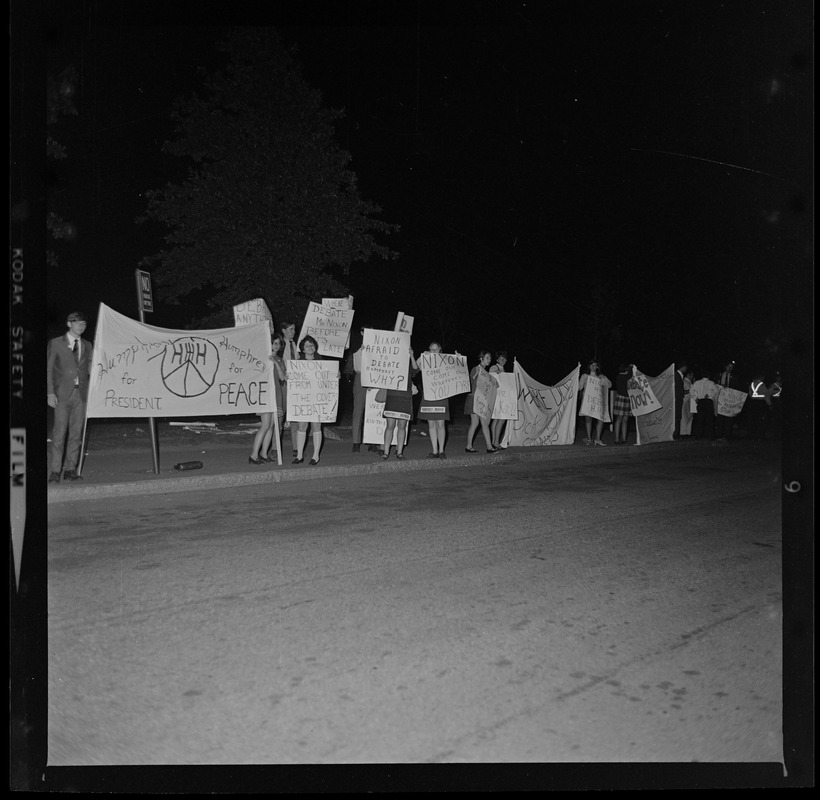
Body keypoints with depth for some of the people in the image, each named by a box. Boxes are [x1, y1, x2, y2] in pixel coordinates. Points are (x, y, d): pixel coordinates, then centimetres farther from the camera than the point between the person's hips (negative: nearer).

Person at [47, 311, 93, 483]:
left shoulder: (87, 346, 15)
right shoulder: (55, 344, 5)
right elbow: (49, 369, 2)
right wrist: (50, 393, -6)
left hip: (81, 394, 3)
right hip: (62, 394, -3)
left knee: (76, 433, 3)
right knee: (60, 433, -6)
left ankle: (71, 470, 9)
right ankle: (55, 471, -1)